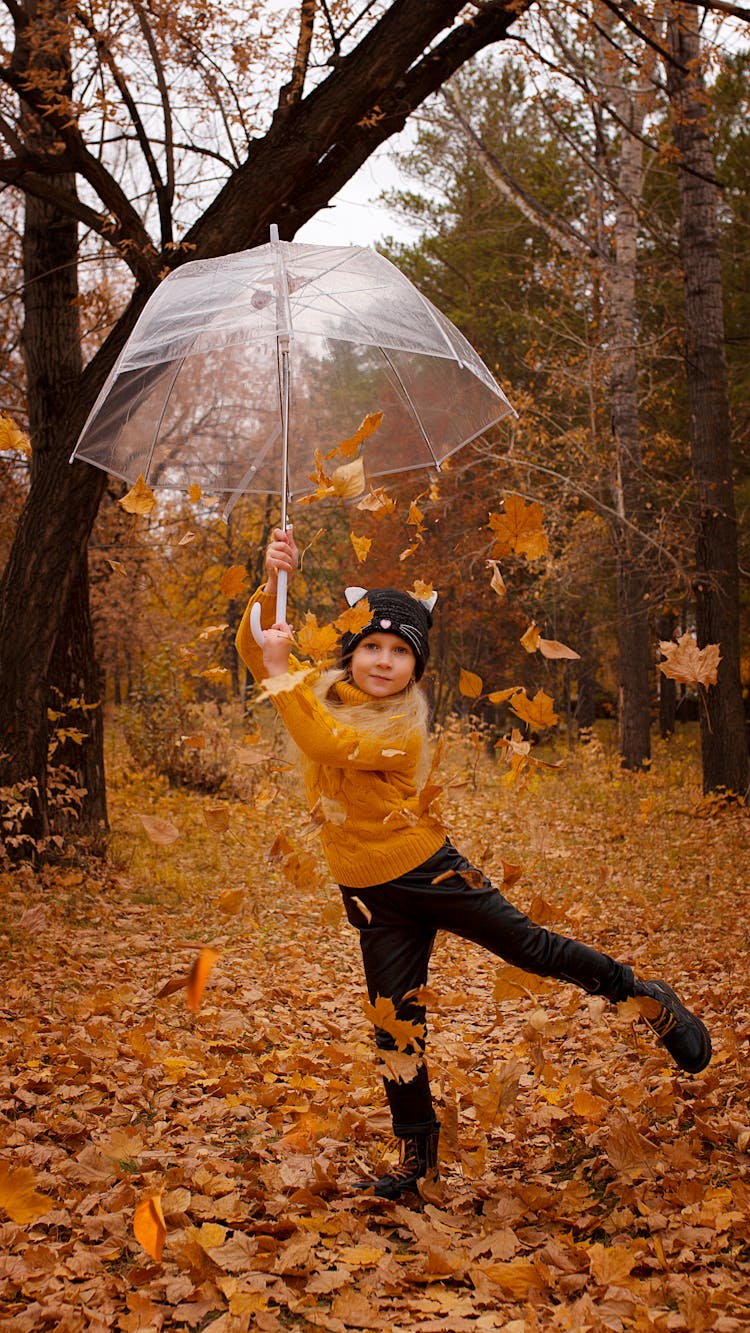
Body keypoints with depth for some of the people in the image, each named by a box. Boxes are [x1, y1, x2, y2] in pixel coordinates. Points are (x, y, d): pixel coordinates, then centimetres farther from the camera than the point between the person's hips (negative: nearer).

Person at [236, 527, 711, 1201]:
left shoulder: (404, 722, -16)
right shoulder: (323, 693, 0)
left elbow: (331, 746, -33)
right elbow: (254, 651, -6)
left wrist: (285, 672, -33)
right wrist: (274, 582, -21)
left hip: (427, 869, -4)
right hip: (370, 893, 4)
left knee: (530, 947, 0)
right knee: (395, 1023, 9)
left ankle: (644, 995, 24)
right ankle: (418, 1150, 26)